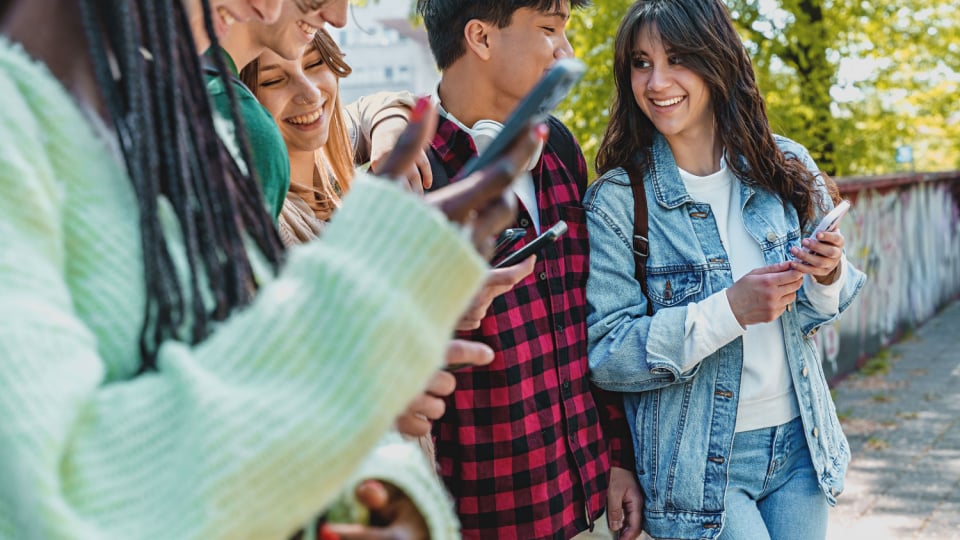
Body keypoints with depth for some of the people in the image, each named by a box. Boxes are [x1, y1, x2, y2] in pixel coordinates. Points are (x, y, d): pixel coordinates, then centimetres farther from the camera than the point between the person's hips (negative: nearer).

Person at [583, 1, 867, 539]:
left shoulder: (786, 169, -1)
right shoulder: (616, 201, -13)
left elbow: (816, 312, 11)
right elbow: (605, 357, -16)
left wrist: (827, 276, -12)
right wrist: (729, 310, -25)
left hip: (798, 443, 4)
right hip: (698, 466, -4)